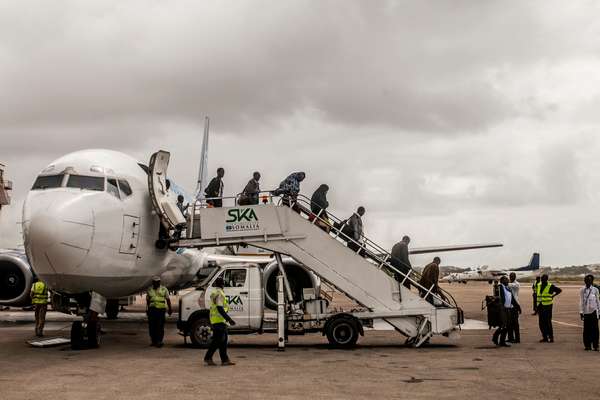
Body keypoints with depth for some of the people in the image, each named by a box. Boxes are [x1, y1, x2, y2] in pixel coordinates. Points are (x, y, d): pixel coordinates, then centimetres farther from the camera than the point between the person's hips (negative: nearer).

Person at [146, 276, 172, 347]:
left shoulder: (164, 289, 5)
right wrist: (147, 309, 20)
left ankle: (159, 341, -4)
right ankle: (153, 341, 11)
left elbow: (168, 300, 9)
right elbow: (147, 300, 20)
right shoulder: (149, 290, 12)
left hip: (161, 310, -3)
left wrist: (169, 309, 7)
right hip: (152, 309, 3)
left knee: (160, 327, -7)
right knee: (152, 326, 1)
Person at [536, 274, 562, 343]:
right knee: (541, 322, 5)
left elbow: (559, 290, 8)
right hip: (540, 306, 5)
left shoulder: (550, 286, -4)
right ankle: (545, 337, 14)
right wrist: (535, 306, 11)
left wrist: (553, 296, 1)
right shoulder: (538, 286, 11)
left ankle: (551, 337, -1)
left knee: (548, 322, -7)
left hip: (547, 306, -5)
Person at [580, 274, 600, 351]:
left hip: (594, 311, -1)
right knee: (586, 329, 2)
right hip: (586, 312, 1)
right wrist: (581, 312, 1)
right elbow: (581, 301, 5)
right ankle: (587, 345, 10)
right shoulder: (582, 290, 3)